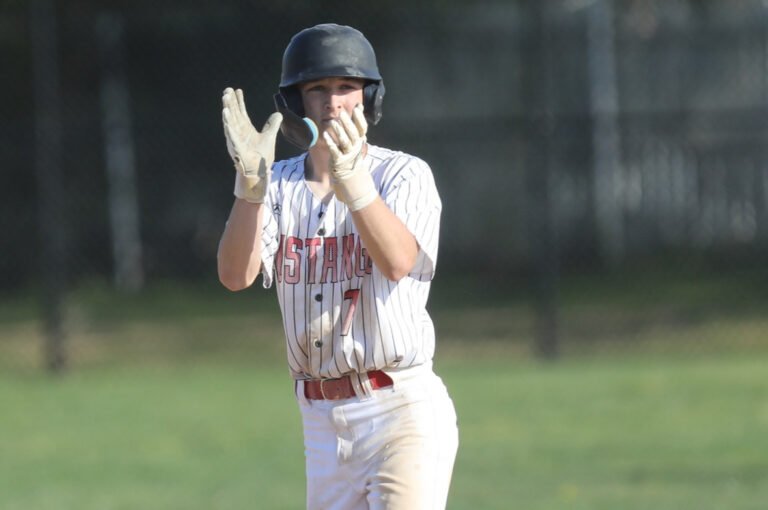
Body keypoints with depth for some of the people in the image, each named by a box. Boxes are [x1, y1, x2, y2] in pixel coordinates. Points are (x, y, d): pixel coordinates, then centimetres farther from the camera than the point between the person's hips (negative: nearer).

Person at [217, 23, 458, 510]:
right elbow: (235, 275, -9)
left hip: (403, 410, -5)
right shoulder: (280, 186, 8)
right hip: (321, 420, 5)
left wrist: (352, 179, -38)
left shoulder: (404, 174, -4)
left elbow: (398, 263, -24)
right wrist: (251, 182, -24)